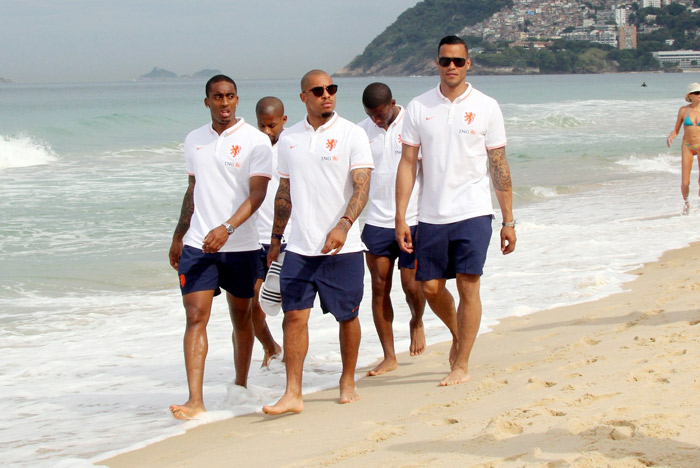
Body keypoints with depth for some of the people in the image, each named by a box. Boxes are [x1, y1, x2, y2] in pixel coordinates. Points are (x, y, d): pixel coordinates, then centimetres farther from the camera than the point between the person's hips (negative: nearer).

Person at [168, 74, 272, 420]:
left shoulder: (255, 141, -6)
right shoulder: (194, 140, 9)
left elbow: (257, 194, -14)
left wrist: (226, 228, -27)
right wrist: (179, 237, 22)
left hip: (241, 246, -3)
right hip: (197, 244, 3)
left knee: (241, 317, 11)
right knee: (195, 317, -9)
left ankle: (240, 386, 28)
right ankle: (195, 401, -14)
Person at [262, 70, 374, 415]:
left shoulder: (351, 134, -3)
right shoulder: (288, 138, 9)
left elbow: (362, 188, -12)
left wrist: (343, 225, -27)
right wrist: (276, 238, 17)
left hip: (342, 246, -3)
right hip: (299, 246, 3)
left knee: (347, 315, 8)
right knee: (294, 315, -5)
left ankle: (348, 381, 26)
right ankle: (293, 394, -3)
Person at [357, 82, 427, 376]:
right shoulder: (362, 131, 4)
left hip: (412, 221, -3)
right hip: (376, 222, 3)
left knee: (411, 284, -3)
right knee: (379, 287, 1)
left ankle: (417, 323, 32)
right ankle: (389, 357, 8)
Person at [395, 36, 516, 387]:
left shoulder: (486, 107, 1)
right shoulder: (418, 107, 4)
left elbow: (499, 166, 3)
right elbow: (407, 164, 4)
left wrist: (508, 220, 2)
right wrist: (401, 218, -2)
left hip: (473, 212, -2)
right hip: (431, 214, 2)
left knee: (468, 286, -6)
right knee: (431, 287, 6)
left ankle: (461, 365, 3)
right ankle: (458, 335, 35)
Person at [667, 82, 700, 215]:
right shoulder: (683, 110, -2)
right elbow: (676, 130, 4)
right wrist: (670, 137, -17)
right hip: (687, 147, 0)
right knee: (685, 183, -5)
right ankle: (686, 202, 25)